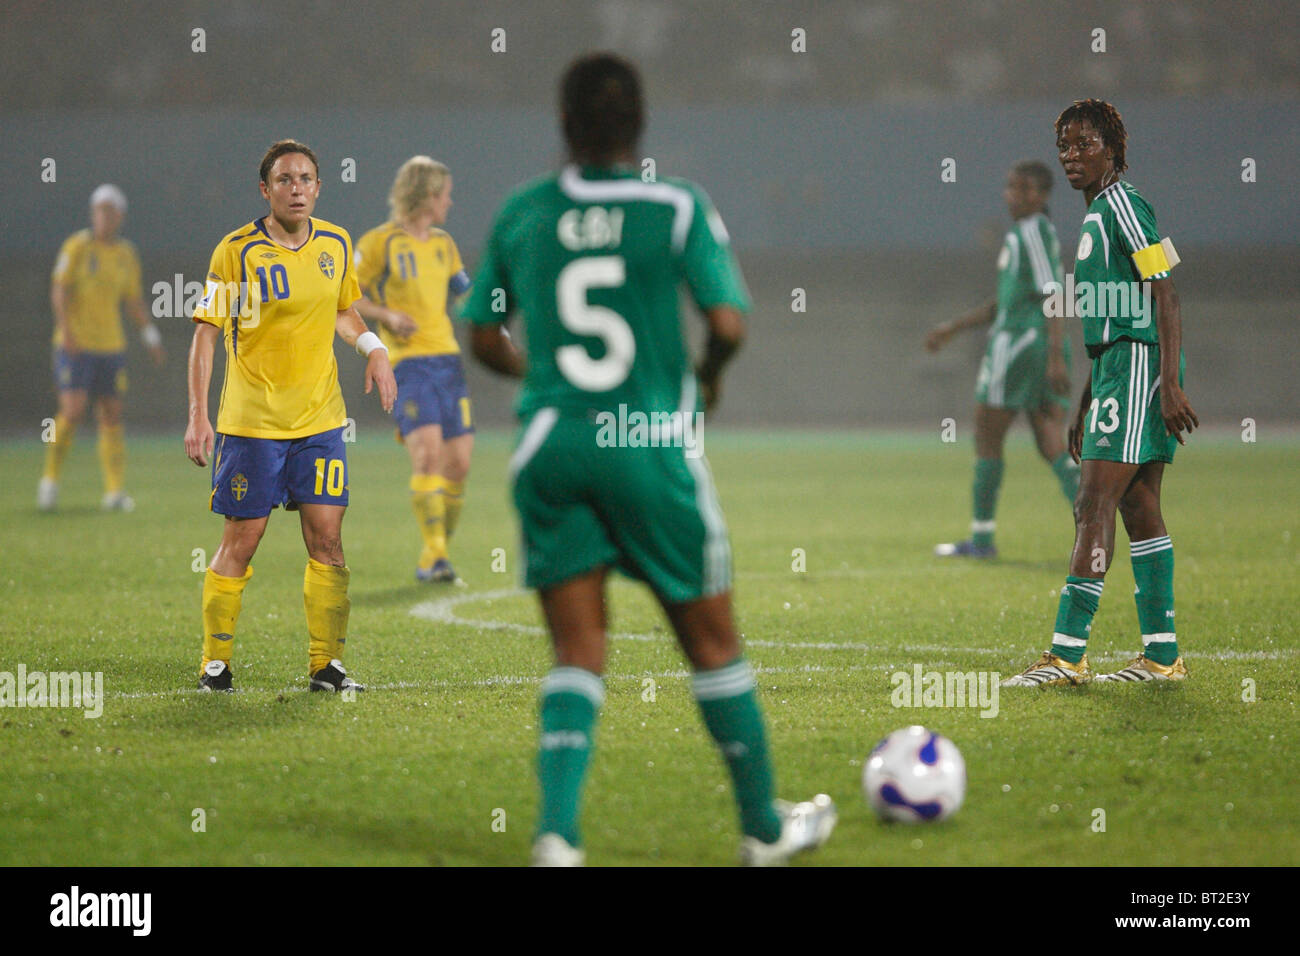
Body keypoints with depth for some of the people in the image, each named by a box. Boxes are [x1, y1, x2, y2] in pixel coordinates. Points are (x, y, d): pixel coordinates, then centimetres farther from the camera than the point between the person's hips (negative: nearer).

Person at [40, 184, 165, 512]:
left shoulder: (127, 254, 9)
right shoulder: (77, 247, -6)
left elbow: (134, 301, 15)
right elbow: (59, 291, -12)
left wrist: (152, 339, 8)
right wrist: (66, 331, -24)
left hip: (110, 346, 5)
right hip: (74, 346, -5)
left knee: (112, 415, 1)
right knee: (72, 412, -13)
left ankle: (115, 491, 3)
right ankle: (51, 478, 5)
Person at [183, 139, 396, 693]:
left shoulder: (336, 244, 6)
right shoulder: (237, 251, -9)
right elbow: (205, 332, -7)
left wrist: (372, 347, 2)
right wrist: (198, 416, -13)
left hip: (319, 419, 4)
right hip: (250, 423, -4)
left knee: (327, 540, -1)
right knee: (240, 543, -1)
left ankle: (326, 666, 7)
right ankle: (214, 665, 11)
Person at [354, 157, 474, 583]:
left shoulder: (443, 244, 17)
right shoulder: (380, 242, -2)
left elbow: (466, 290, 29)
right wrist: (387, 315, -12)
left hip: (447, 359, 6)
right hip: (407, 362, -6)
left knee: (458, 463, 1)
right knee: (427, 453, -20)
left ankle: (439, 550, 15)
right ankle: (433, 553, -16)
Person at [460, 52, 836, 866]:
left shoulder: (521, 214, 4)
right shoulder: (678, 209, -6)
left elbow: (485, 339, 11)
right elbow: (728, 323, -13)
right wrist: (708, 376, 9)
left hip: (548, 452, 3)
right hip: (650, 448, -2)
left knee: (577, 654, 7)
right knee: (713, 644, 11)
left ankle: (557, 834, -10)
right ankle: (766, 827, 24)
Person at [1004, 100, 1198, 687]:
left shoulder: (1123, 205, -9)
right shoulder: (1097, 216, 21)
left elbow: (1165, 298, -16)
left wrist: (1169, 386, -23)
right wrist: (1085, 405, 28)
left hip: (1138, 370, -10)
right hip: (1119, 372, 10)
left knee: (1093, 506, -13)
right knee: (1139, 509, 9)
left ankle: (1066, 654, -15)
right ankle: (1162, 654, 10)